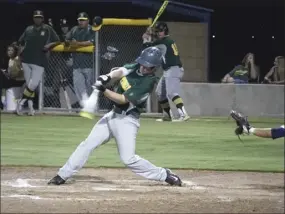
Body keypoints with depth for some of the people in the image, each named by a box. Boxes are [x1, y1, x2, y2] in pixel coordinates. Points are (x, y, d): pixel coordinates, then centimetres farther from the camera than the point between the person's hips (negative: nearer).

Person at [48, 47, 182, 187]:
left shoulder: (148, 82, -19)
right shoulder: (134, 68, 2)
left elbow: (123, 99, -22)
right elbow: (118, 72, -13)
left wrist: (103, 90, -29)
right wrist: (108, 77, -34)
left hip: (127, 121, -7)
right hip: (113, 115, 7)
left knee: (128, 159, -13)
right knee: (87, 144, 4)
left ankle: (165, 175, 1)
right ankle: (63, 175, 10)